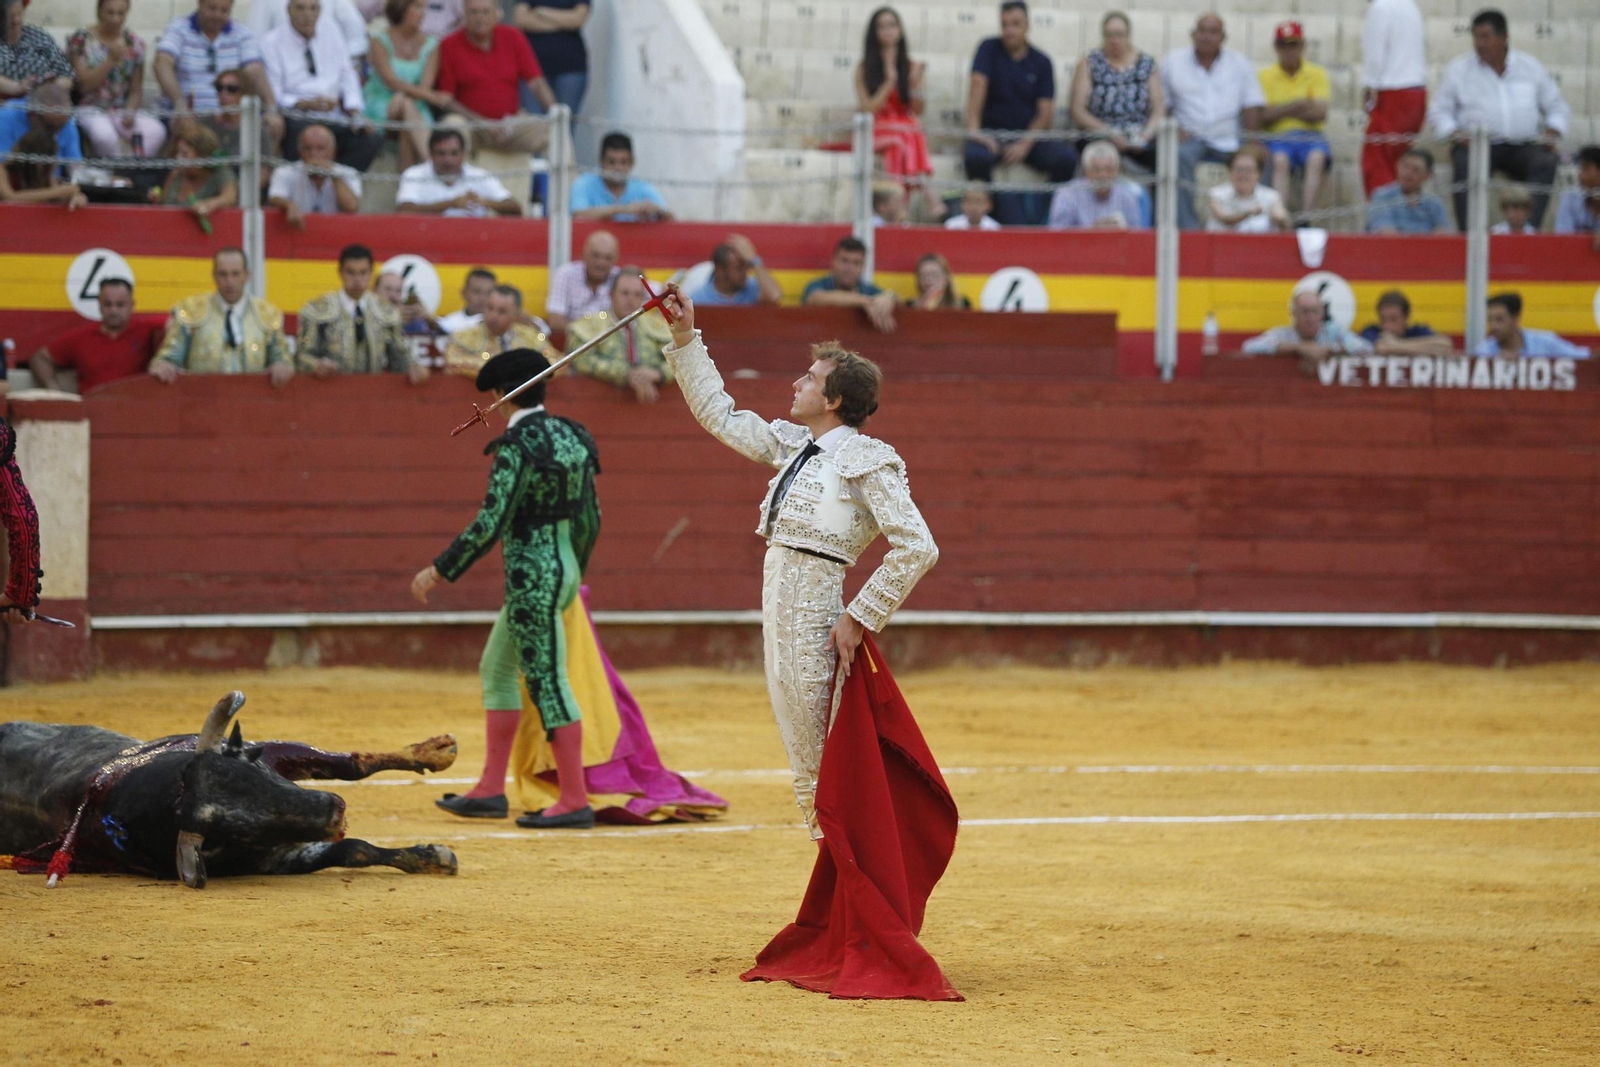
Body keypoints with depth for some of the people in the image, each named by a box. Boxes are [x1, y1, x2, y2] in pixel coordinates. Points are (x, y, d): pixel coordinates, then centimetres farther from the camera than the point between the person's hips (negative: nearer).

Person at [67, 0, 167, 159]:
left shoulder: (134, 43, 9)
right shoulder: (81, 40, 0)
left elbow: (136, 90, 10)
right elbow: (84, 84, -8)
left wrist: (130, 112, -10)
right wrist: (112, 60, -16)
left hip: (124, 110, 3)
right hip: (91, 109, -3)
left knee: (156, 131, -29)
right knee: (104, 134, -39)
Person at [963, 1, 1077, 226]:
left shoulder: (1041, 63, 5)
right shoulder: (989, 50, 2)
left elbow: (1045, 112, -1)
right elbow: (978, 86, -12)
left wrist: (1025, 144, -17)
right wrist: (973, 130, -26)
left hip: (1029, 134, 2)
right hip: (992, 131, -2)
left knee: (1066, 157, -26)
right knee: (976, 157, -36)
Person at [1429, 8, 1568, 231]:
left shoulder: (1531, 67, 13)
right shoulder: (1458, 69, 10)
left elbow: (1557, 108, 19)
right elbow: (1439, 111, 10)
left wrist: (1551, 134, -2)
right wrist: (1457, 135, -11)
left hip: (1523, 144, 1)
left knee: (1545, 163, -31)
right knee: (1464, 164, -35)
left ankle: (1531, 227, -34)